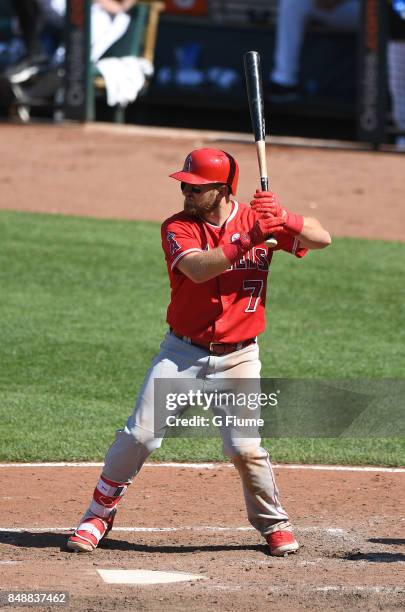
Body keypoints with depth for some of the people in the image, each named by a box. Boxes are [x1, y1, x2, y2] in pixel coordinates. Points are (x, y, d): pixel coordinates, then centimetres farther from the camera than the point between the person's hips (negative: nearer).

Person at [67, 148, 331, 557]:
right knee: (140, 435, -6)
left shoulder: (256, 219, -4)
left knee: (245, 449, -8)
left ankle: (274, 524, 15)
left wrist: (281, 217, -26)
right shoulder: (178, 228, -8)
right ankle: (99, 514, 12)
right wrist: (248, 240, -37)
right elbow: (197, 268, -28)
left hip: (237, 358, 0)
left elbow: (321, 239, -9)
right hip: (182, 351, 0)